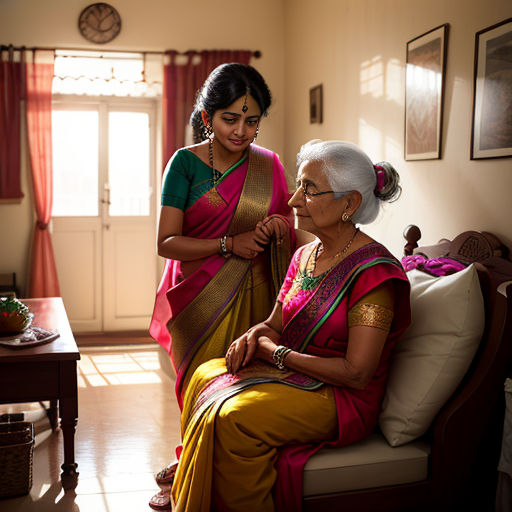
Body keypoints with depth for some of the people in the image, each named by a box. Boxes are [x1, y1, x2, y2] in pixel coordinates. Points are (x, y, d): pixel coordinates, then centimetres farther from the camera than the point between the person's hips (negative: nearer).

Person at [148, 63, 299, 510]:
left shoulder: (268, 164, 6)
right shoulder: (185, 163, -3)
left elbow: (290, 222, 15)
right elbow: (167, 242, -8)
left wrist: (279, 224, -9)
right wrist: (230, 244, -19)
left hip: (252, 295, 2)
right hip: (200, 295, -2)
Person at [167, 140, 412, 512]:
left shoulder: (372, 271, -21)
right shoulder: (305, 255, 6)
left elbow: (357, 373, -23)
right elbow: (276, 324, 16)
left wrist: (274, 352, -16)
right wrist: (254, 335, -10)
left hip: (343, 398, -8)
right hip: (291, 375, 8)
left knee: (235, 416, -26)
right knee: (206, 375, -6)